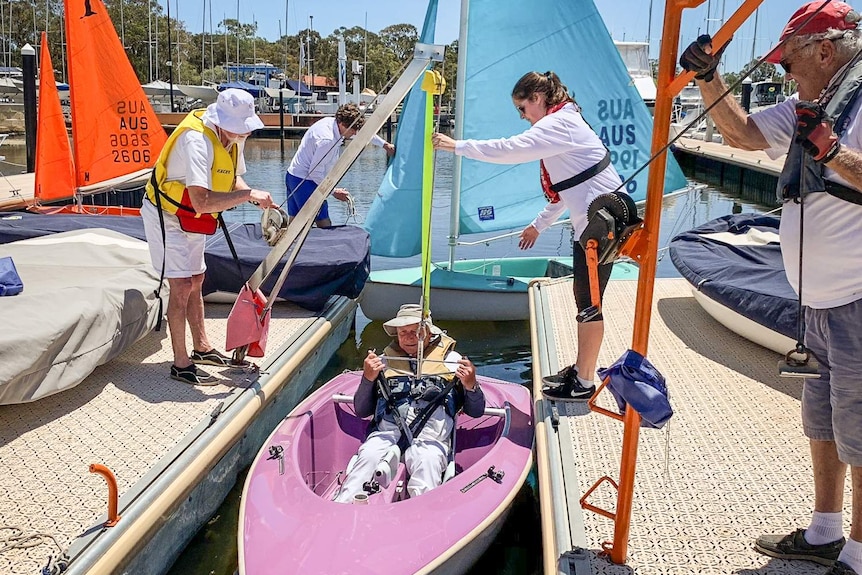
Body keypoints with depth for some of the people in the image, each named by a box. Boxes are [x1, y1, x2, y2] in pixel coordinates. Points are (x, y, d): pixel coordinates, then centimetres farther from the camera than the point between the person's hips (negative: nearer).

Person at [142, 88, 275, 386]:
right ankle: (181, 364, -2)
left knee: (196, 282, 17)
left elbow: (233, 178, 6)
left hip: (191, 219, 9)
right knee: (181, 286, -11)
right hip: (166, 216, -9)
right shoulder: (197, 141, -34)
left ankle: (202, 348, 31)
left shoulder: (234, 136, -7)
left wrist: (257, 198, -14)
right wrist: (249, 194, -39)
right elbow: (202, 202, -43)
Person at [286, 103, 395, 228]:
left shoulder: (331, 122, 3)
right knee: (324, 224, -5)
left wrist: (385, 144, 24)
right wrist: (333, 191, -11)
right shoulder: (327, 140, -26)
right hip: (305, 181, -10)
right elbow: (315, 172, -22)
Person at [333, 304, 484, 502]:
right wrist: (368, 379, 3)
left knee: (427, 460, -35)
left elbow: (476, 412, 16)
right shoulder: (385, 361, 24)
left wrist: (471, 386, -5)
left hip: (431, 436, -1)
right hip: (388, 432, 1)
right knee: (369, 455, -31)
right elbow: (361, 411, 21)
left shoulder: (451, 359, 20)